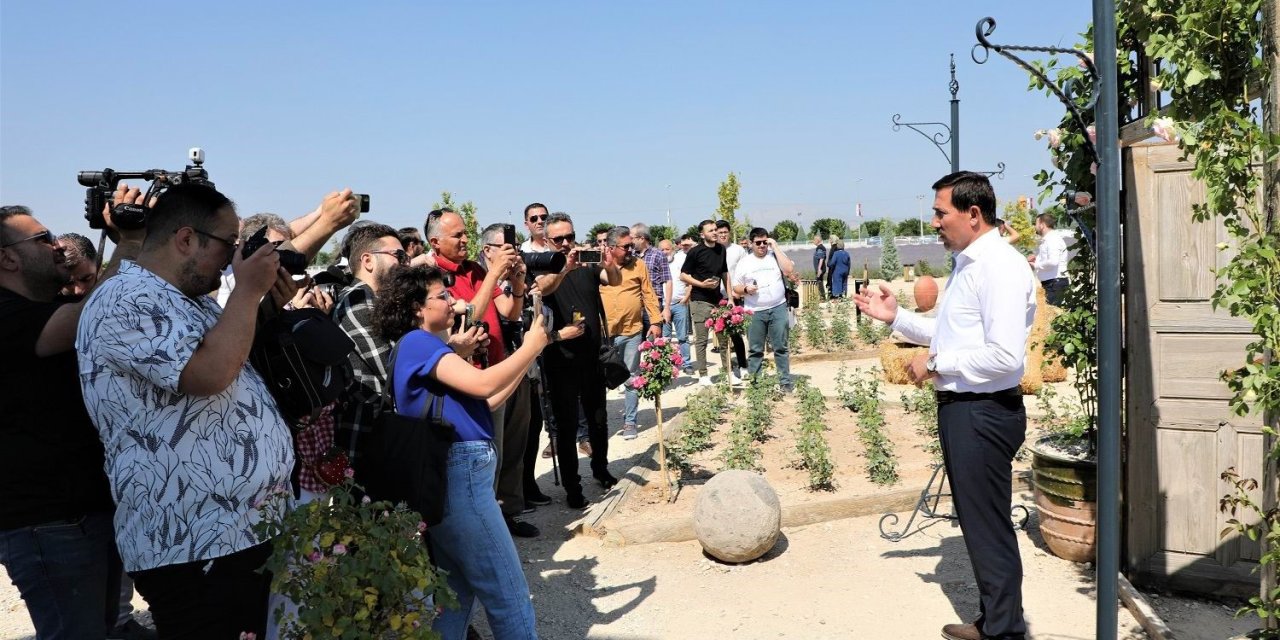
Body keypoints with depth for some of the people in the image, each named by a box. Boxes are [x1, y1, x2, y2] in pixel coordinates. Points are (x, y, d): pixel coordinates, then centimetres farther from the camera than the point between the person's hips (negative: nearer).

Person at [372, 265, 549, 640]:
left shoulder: (427, 348, 19)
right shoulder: (417, 342, -11)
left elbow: (483, 401, 17)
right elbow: (482, 385, -22)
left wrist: (530, 354, 12)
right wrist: (531, 347, -8)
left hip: (454, 472, 10)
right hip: (459, 472, -10)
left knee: (456, 590, 16)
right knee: (508, 593, -3)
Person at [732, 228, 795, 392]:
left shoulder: (776, 256, 6)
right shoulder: (744, 262, 7)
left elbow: (789, 270, -11)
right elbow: (736, 288, 10)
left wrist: (775, 248, -8)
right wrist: (746, 289, -13)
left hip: (778, 309, 0)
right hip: (754, 312, 0)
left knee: (781, 347, 3)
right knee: (755, 350, 5)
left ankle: (785, 382, 10)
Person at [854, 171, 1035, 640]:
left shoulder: (999, 267, -19)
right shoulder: (967, 264, 12)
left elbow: (1005, 355, -27)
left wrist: (935, 363, -18)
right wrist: (895, 316, 13)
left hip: (983, 413, -10)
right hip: (960, 408, 10)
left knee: (988, 526, 3)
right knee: (975, 520, 21)